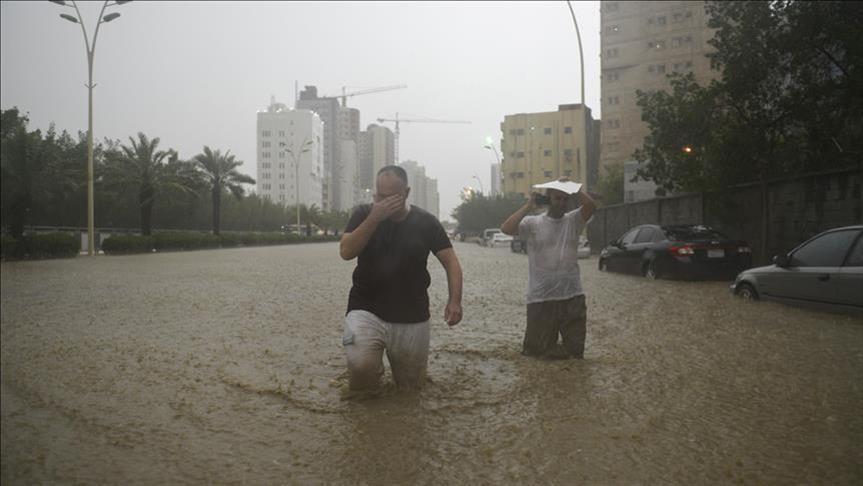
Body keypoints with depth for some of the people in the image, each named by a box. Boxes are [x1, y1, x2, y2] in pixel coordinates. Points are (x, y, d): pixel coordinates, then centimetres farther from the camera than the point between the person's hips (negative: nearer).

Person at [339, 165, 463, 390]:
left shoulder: (425, 222, -1)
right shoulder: (364, 214, 0)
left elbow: (451, 262, -1)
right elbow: (346, 252, -13)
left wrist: (455, 301, -17)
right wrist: (374, 218, -21)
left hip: (412, 317, 1)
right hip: (367, 310, -1)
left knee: (411, 386, 10)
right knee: (360, 366, -27)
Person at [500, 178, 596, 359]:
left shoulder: (573, 220, 6)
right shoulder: (532, 223, -1)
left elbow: (590, 205, -12)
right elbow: (506, 228, -17)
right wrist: (528, 206, -13)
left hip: (573, 297, 3)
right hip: (541, 298, -2)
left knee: (575, 351, 12)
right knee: (538, 351, 5)